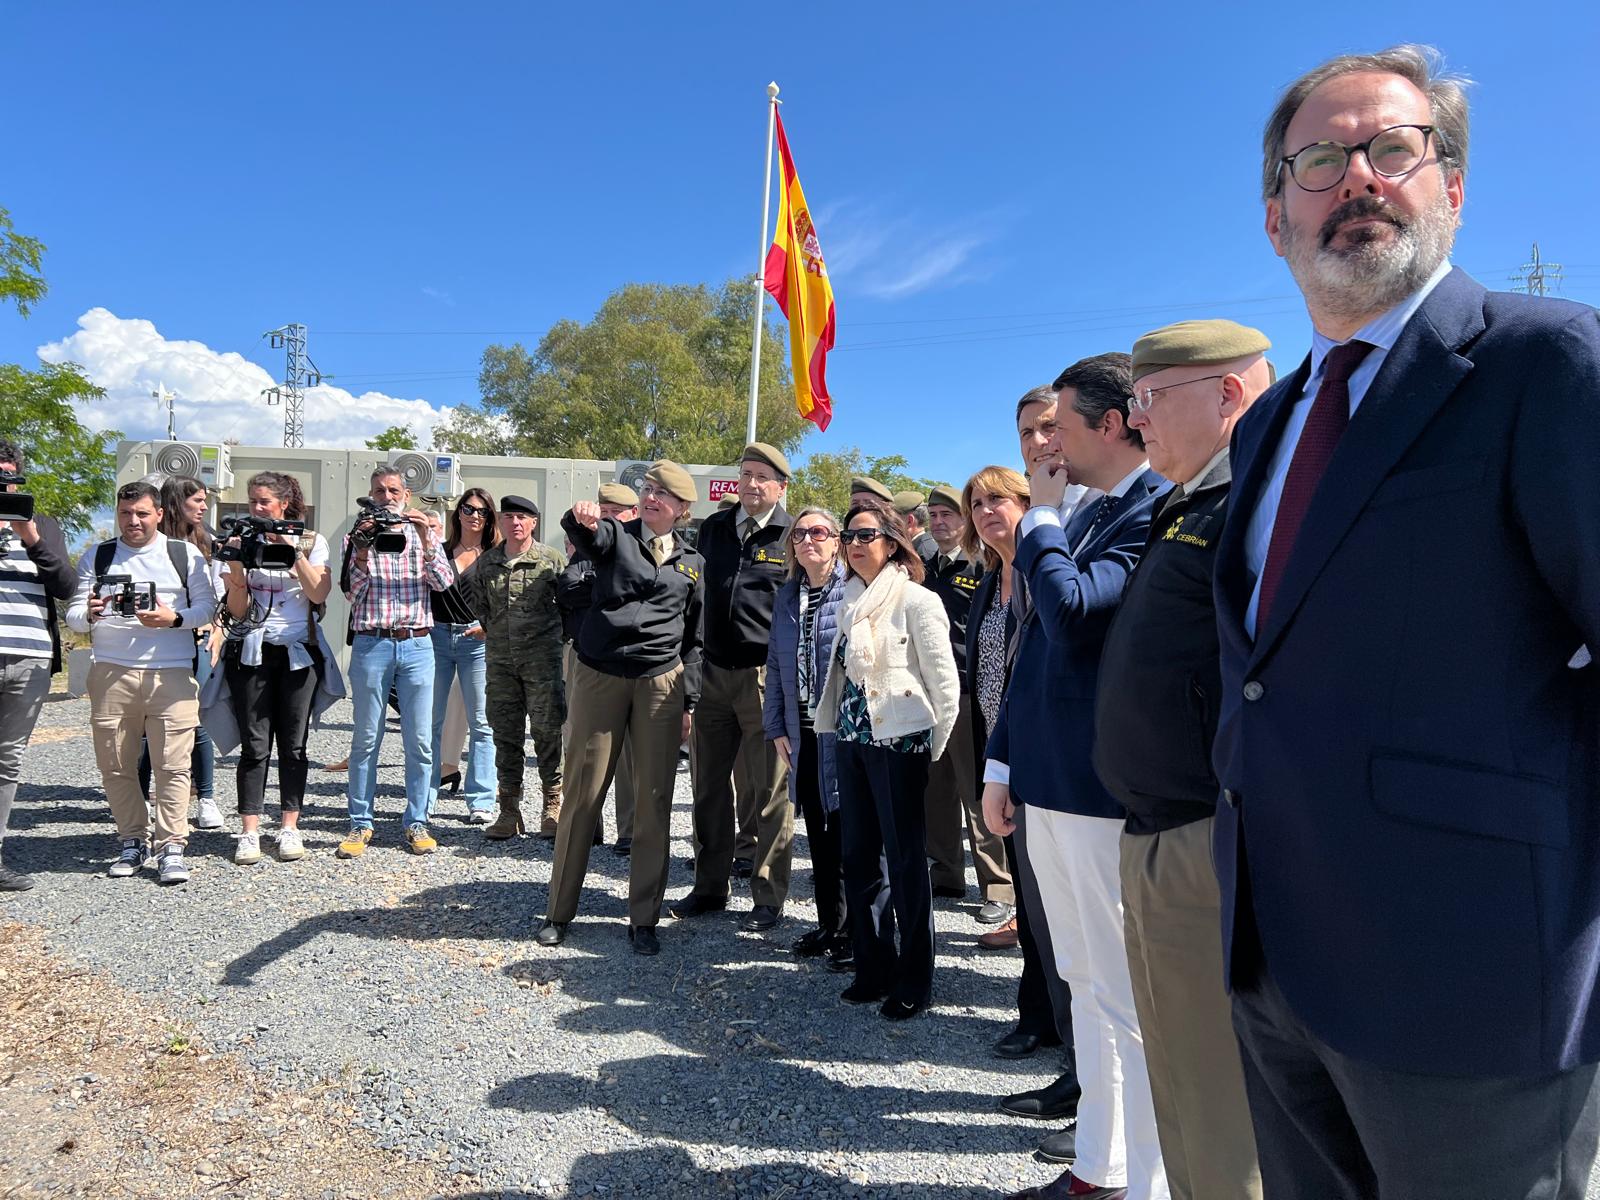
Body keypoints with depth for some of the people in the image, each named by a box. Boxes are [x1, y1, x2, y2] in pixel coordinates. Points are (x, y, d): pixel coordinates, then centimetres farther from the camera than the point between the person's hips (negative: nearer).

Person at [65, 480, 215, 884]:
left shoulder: (186, 554, 8)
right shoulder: (96, 557, 13)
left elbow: (207, 605, 4)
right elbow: (73, 615, 9)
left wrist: (173, 618, -14)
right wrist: (89, 613, -13)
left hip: (172, 674, -2)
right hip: (111, 673, 2)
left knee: (172, 764, -6)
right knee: (115, 764, 5)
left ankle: (171, 847, -1)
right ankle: (132, 842, 19)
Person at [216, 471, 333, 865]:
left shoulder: (313, 541, 7)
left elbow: (319, 593, -8)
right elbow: (237, 611, 3)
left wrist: (294, 551, -13)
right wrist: (236, 566, -12)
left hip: (298, 652, 0)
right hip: (251, 652, 0)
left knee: (293, 743, 2)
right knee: (254, 745, -3)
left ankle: (290, 828, 9)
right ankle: (250, 833, 0)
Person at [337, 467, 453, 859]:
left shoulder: (425, 534, 12)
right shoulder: (357, 536, 9)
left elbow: (443, 582, -4)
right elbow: (352, 593, -1)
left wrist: (425, 538, -13)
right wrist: (362, 551, -14)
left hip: (417, 645, 1)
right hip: (370, 643, -1)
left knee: (419, 741, 2)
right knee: (366, 739, 3)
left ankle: (415, 822, 12)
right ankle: (360, 824, 13)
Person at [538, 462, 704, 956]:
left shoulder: (693, 563, 11)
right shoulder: (615, 535, 5)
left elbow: (694, 638, 12)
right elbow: (586, 533, -20)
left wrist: (688, 701, 5)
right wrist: (580, 517, -44)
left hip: (661, 684, 2)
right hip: (600, 678, -2)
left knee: (654, 802, 3)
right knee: (583, 794, 3)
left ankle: (644, 919, 15)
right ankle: (559, 911, 18)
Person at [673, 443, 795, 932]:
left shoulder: (793, 537, -2)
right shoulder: (713, 528, 12)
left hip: (767, 676, -5)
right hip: (713, 672, 5)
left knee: (771, 792, 2)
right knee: (710, 786, 13)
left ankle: (768, 898, 14)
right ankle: (709, 887, 27)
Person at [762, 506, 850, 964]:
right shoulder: (787, 596, 12)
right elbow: (776, 664, 14)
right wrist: (776, 726, 9)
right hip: (803, 733, 6)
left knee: (846, 832, 1)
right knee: (817, 833, 14)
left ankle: (853, 932, 15)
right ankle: (828, 923, 28)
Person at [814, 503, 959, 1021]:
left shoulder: (916, 600, -8)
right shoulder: (849, 603, 12)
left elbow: (945, 682, -8)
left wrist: (936, 750, -5)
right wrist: (834, 728, 17)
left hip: (899, 743, -7)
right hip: (852, 742, 7)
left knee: (906, 861, 1)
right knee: (859, 858, 11)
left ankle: (914, 981, 15)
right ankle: (873, 968, 26)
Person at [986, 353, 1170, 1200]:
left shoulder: (1158, 510, -13)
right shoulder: (1082, 520, 15)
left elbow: (1075, 609, -28)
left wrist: (1041, 517, -11)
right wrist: (1003, 763, 16)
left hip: (1108, 789, -9)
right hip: (1051, 784, 9)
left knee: (1129, 1000, 2)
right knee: (1085, 987, 18)